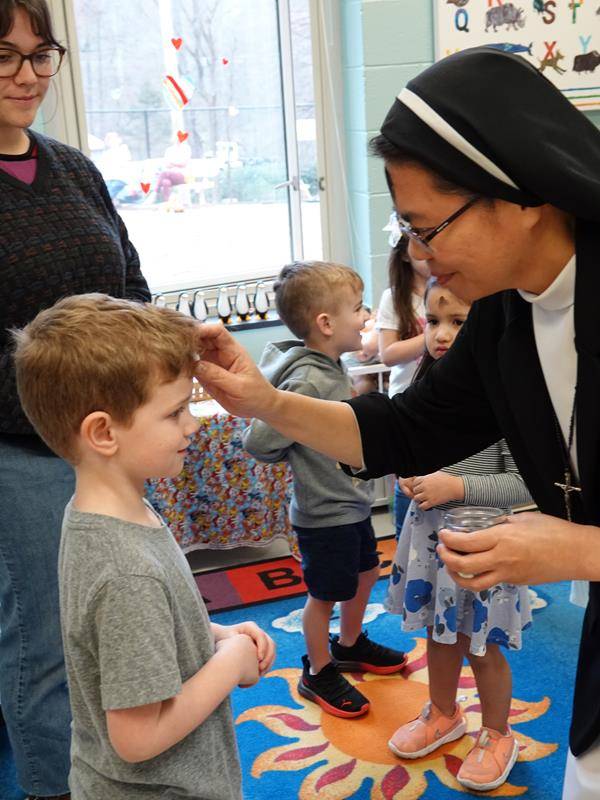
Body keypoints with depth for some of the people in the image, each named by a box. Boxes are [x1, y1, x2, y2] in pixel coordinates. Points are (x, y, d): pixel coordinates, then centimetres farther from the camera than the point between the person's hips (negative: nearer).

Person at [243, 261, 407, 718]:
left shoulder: (332, 368, 1)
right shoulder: (307, 381, -29)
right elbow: (258, 441, -29)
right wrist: (298, 453, -14)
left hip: (352, 505, 9)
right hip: (324, 514, -9)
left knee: (366, 574, 26)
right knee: (326, 594, 10)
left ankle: (350, 645, 49)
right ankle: (318, 673, 33)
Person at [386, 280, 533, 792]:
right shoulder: (427, 385, -2)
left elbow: (527, 481, -20)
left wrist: (459, 487, -24)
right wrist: (410, 476, -6)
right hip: (428, 529, 6)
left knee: (480, 645, 12)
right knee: (438, 632, 23)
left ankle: (497, 737, 37)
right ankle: (444, 716, 47)